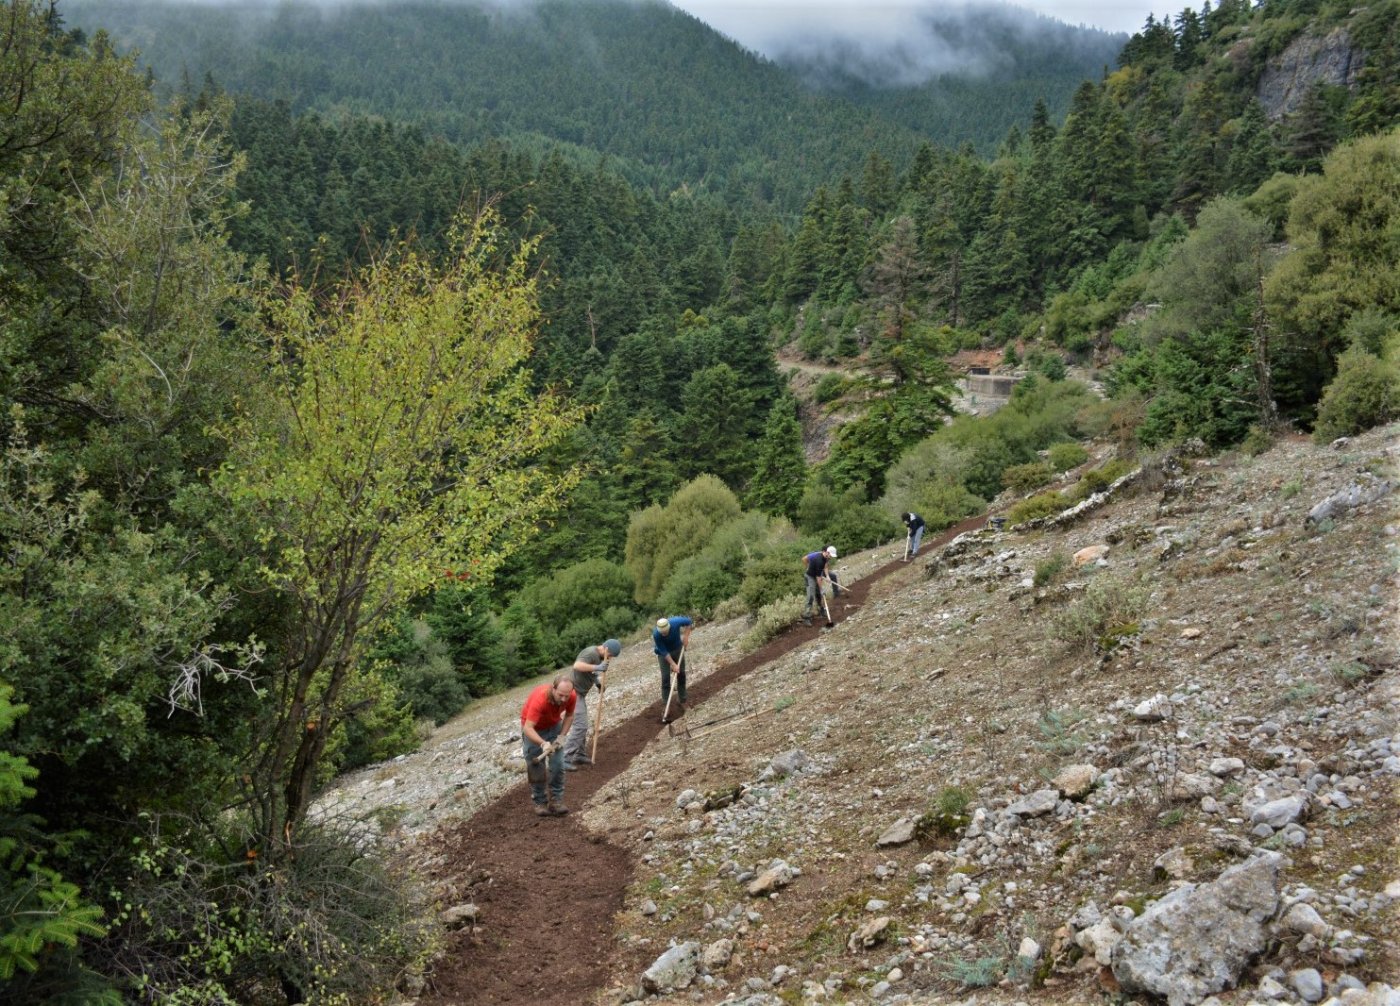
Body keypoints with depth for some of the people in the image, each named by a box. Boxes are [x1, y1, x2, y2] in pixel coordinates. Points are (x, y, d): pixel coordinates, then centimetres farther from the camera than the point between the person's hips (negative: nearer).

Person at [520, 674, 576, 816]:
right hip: (533, 727, -4)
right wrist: (543, 743, -56)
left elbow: (569, 716, -4)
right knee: (535, 766, -4)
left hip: (554, 726, 4)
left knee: (558, 764, -4)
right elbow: (528, 728, -42)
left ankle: (556, 801, 3)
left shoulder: (572, 696, -26)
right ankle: (539, 802, 8)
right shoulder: (540, 699, -40)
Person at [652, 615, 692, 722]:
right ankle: (665, 707, -6)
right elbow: (663, 652, -26)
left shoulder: (676, 622, -33)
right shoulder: (656, 634, -36)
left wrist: (686, 636, -15)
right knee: (665, 678, -8)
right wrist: (673, 664, -26)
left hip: (678, 649, 3)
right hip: (664, 653, -3)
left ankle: (682, 701, 20)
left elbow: (688, 621, -10)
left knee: (681, 674, 5)